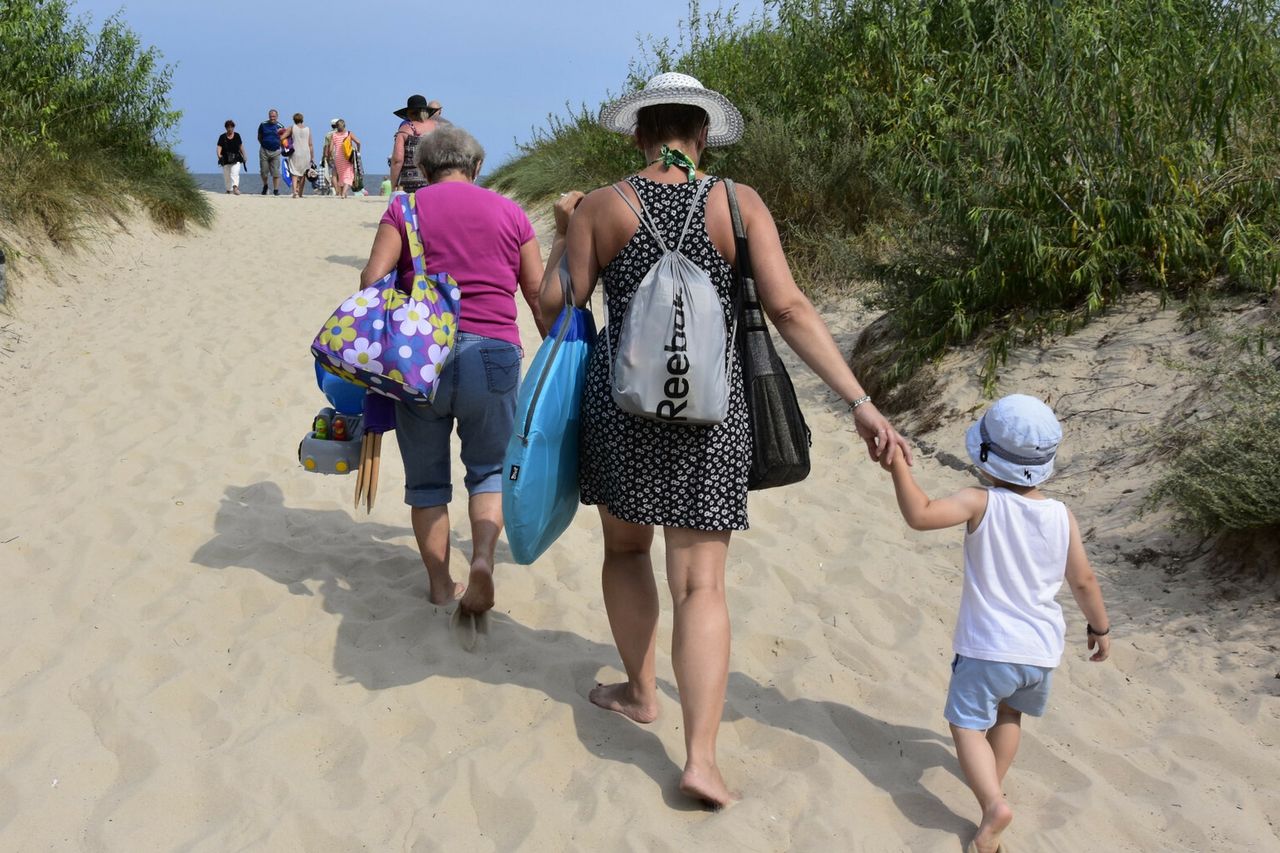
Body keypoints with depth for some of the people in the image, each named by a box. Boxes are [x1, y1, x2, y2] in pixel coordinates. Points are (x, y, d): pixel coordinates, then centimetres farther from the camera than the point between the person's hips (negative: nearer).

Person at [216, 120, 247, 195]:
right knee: (226, 176, 7)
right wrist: (219, 155, -22)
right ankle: (229, 190, 21)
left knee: (235, 173, -20)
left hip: (236, 159, -1)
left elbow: (241, 146, 16)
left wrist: (244, 156, 17)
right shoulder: (222, 137, 2)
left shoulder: (237, 136, 7)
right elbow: (219, 147, -4)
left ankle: (235, 187, -35)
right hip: (225, 159, 1)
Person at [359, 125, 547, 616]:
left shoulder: (405, 208, 7)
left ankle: (440, 584, 19)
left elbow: (373, 277, -6)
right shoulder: (509, 212, 11)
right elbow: (541, 297, 10)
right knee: (488, 470, 17)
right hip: (492, 356, 1)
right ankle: (483, 557, -6)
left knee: (426, 479, 15)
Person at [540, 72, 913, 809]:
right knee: (702, 585, 2)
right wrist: (860, 402, -12)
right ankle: (701, 757, -3)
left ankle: (640, 692, 36)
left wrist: (564, 235, 17)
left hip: (621, 402, 1)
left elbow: (556, 305, -1)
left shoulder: (603, 207, -3)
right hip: (709, 414, 0)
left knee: (626, 547, 25)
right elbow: (790, 310, -12)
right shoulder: (739, 205, -4)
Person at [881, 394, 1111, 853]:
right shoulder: (1062, 516, -3)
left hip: (989, 647, -5)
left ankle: (993, 803, -15)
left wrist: (898, 466, -21)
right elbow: (1083, 581, 5)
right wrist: (1100, 627, 20)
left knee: (968, 724, 3)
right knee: (1010, 710, 30)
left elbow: (920, 514, -31)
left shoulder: (981, 503, -16)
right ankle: (994, 779, 42)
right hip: (1042, 649, 5)